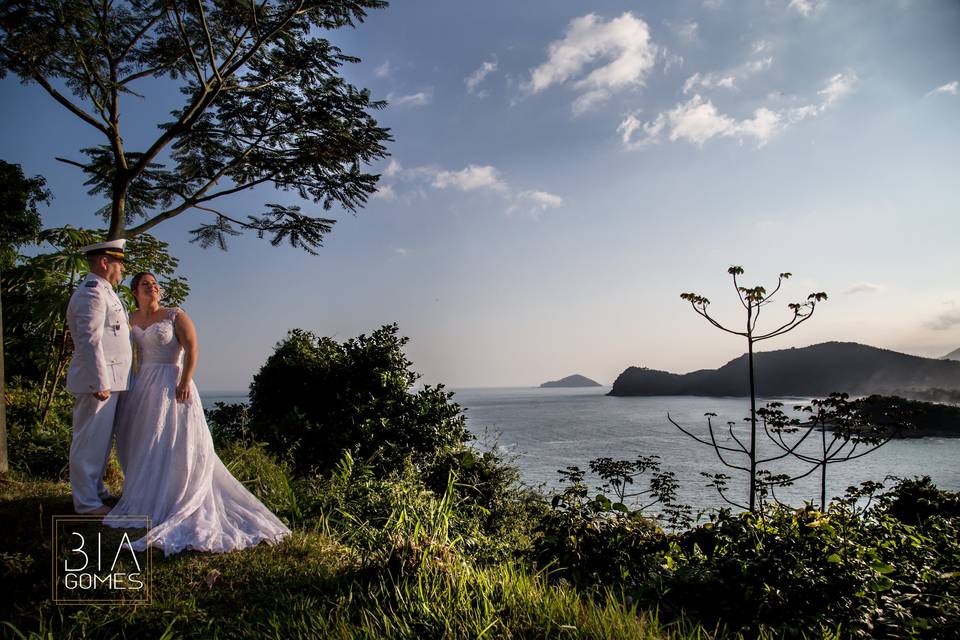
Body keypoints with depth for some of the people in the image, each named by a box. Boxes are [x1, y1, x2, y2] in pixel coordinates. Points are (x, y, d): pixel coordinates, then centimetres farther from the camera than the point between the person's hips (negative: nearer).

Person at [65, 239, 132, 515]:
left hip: (108, 380, 10)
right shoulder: (92, 292, -14)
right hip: (97, 381, -10)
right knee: (90, 440, -3)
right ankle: (87, 502, 3)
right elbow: (89, 340, -22)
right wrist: (100, 383, -24)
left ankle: (95, 491, 29)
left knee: (101, 440, 18)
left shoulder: (102, 291, 20)